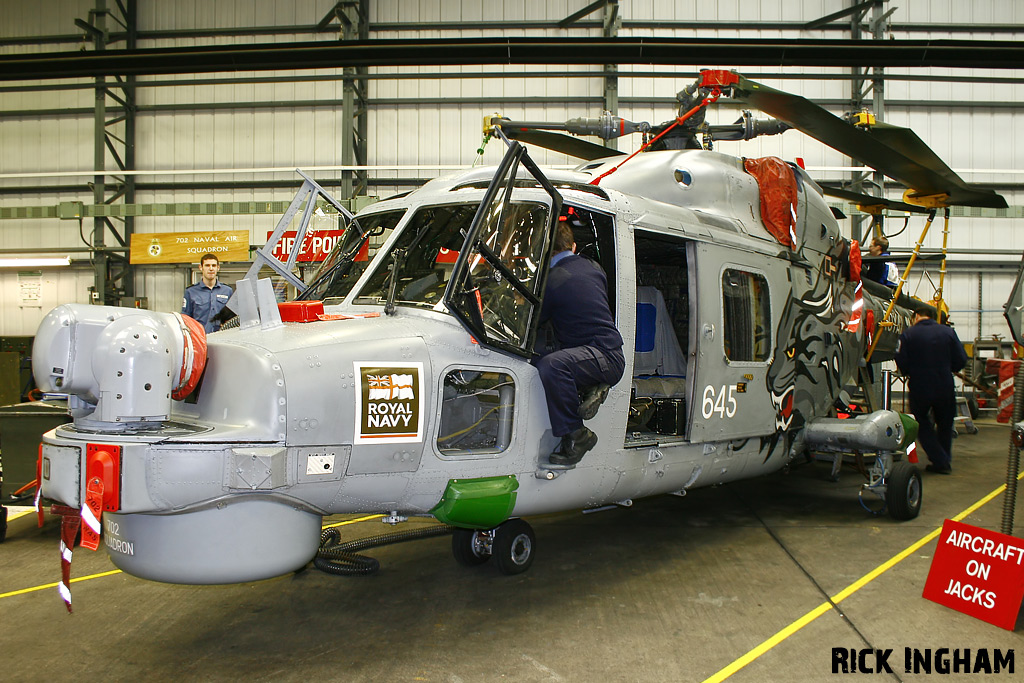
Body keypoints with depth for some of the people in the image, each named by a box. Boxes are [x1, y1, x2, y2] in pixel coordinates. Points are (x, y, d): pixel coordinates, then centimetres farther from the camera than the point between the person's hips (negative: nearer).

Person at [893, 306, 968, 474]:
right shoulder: (948, 332, 1)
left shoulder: (908, 334, -7)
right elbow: (961, 360, -1)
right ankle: (945, 461, 28)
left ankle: (940, 461, 6)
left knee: (922, 424, 15)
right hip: (945, 388, 3)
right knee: (945, 424, 22)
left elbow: (901, 361, -12)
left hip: (920, 388, -2)